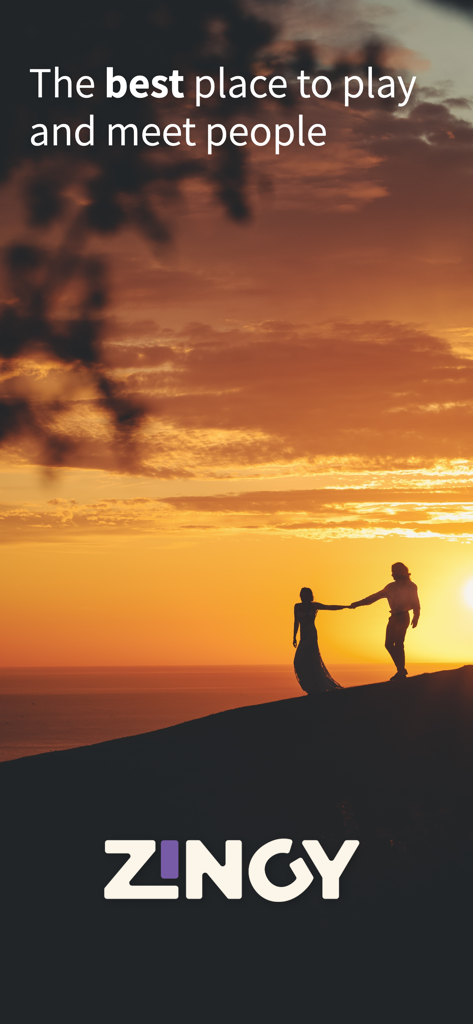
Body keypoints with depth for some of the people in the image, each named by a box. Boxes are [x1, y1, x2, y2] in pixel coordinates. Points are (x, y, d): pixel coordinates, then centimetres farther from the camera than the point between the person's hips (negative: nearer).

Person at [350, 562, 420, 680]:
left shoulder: (410, 586, 2)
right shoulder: (391, 587, 18)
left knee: (398, 643, -16)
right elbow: (375, 596, 22)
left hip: (403, 617, -6)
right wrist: (359, 603, 22)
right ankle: (401, 669, 9)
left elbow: (415, 603, -4)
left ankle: (401, 672, -14)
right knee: (389, 644, -1)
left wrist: (416, 617, -19)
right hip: (394, 617, 7)